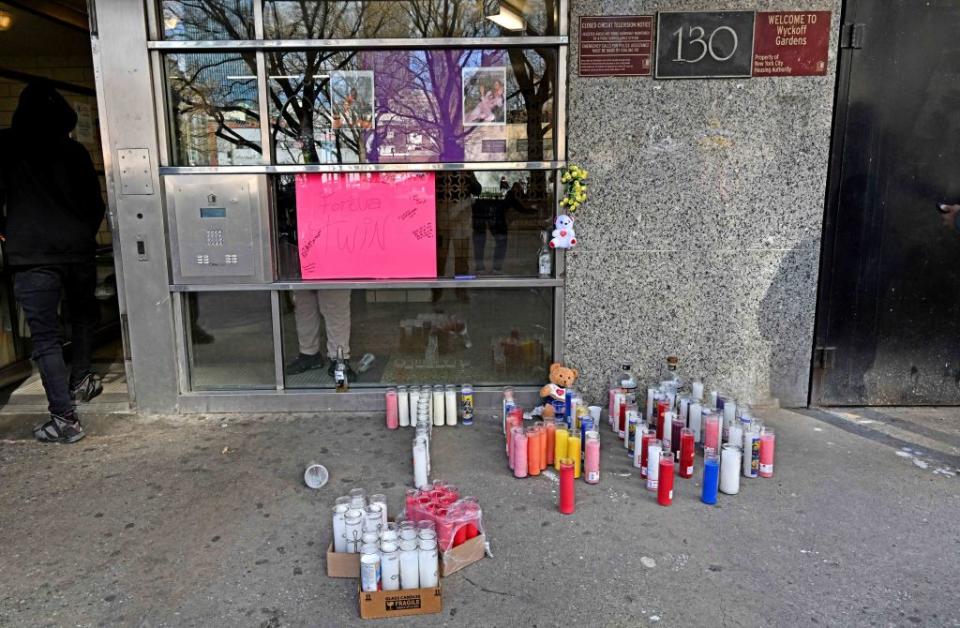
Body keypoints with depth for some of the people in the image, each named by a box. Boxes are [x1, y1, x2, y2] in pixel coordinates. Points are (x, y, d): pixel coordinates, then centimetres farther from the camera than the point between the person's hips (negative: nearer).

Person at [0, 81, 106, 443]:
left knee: (45, 337, -1)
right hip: (78, 250, 3)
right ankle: (80, 380, 28)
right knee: (84, 315, 27)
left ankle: (65, 419, -3)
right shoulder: (74, 151, 7)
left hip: (32, 255, -3)